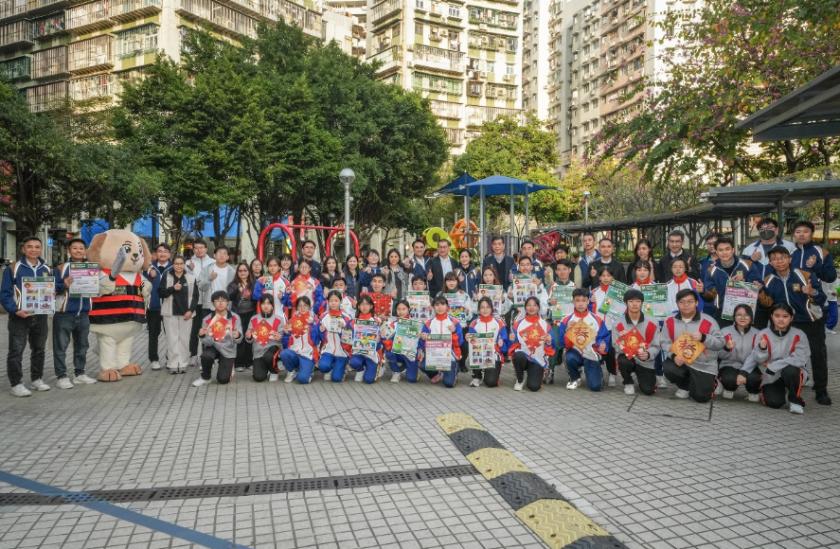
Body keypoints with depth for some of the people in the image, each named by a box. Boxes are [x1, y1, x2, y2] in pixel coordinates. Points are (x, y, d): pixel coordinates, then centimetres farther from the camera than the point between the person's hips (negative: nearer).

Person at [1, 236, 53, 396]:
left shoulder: (46, 270, 9)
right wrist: (15, 310, -20)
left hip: (40, 316, 5)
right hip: (20, 316, -5)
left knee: (39, 349, 13)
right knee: (16, 351, -3)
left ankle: (37, 379, 26)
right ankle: (16, 384, 5)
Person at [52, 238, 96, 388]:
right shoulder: (61, 267, -4)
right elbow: (52, 288, -9)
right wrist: (64, 285, -26)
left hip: (83, 314, 5)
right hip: (64, 313, -5)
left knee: (82, 345, 13)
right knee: (60, 346, -1)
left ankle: (80, 373, 24)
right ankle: (61, 376, 7)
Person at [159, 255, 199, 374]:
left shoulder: (191, 278, 4)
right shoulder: (166, 276, 4)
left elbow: (195, 296, 5)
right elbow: (160, 293, 0)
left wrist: (190, 310, -5)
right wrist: (173, 288, -16)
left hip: (186, 313, 0)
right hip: (170, 313, 0)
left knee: (184, 339, 1)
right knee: (172, 339, -1)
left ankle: (183, 364, 9)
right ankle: (173, 364, 4)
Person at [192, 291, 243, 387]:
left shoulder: (235, 317, -11)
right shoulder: (207, 319, -9)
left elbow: (238, 340, -12)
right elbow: (208, 343, -11)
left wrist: (237, 336, -36)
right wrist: (202, 336, -32)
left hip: (228, 350, -1)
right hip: (213, 347, 1)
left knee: (223, 380, -11)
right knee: (205, 356, -33)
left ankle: (228, 367, 25)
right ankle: (205, 377, -4)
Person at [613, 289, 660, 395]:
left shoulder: (652, 324, -4)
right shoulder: (618, 324, -6)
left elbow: (656, 346, -4)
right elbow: (616, 345, -7)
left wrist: (648, 354, -26)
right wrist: (626, 349, -30)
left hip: (645, 361, 1)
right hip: (627, 357, 0)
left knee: (648, 390, -14)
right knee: (623, 362, -36)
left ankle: (641, 376, 25)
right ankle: (628, 382, -1)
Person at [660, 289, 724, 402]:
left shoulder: (709, 321, -13)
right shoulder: (670, 321, -5)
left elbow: (720, 343, -10)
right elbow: (665, 342, -4)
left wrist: (703, 338, -28)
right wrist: (674, 355, -22)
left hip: (704, 366, -2)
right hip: (680, 361, 2)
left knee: (701, 397, -7)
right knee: (668, 367, -30)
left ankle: (710, 382, 34)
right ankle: (685, 386, 7)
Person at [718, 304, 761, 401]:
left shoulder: (757, 334, 4)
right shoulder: (725, 331, 0)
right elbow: (720, 355, -6)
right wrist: (727, 348, -28)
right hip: (730, 366, -1)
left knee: (753, 378, -32)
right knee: (729, 378, -33)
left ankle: (753, 392, 6)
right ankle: (729, 389, 7)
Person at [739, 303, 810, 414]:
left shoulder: (799, 335, -8)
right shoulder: (763, 334, -4)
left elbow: (800, 359, -18)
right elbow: (758, 359, -7)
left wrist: (772, 366, -21)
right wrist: (762, 348, -30)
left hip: (793, 373, -1)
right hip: (771, 376, 1)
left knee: (790, 370, -35)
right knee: (774, 402, -20)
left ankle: (795, 400, -8)